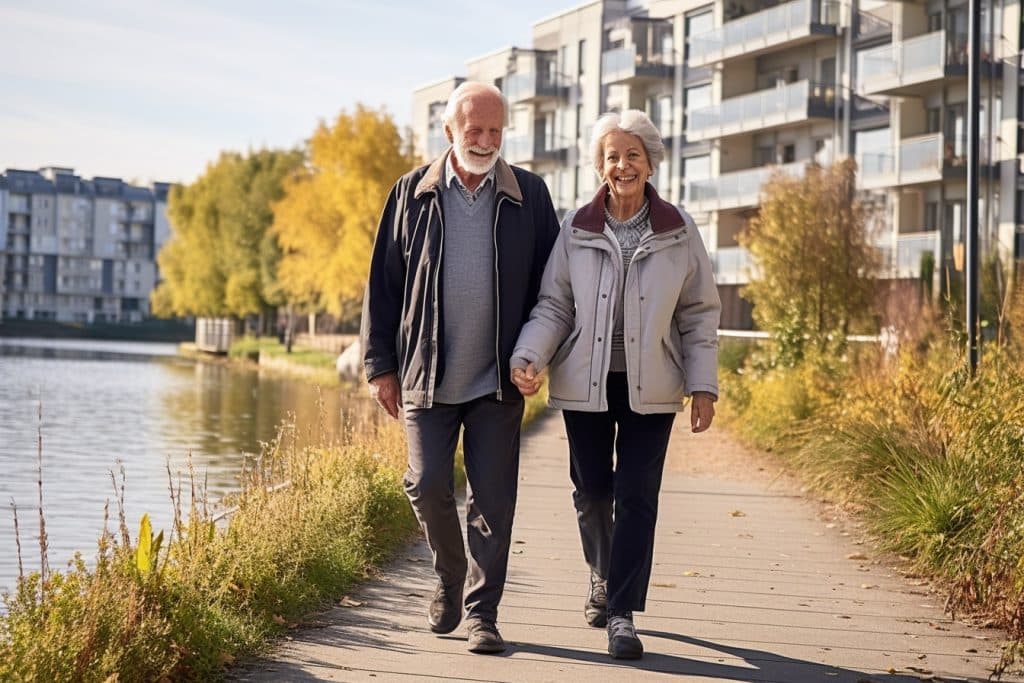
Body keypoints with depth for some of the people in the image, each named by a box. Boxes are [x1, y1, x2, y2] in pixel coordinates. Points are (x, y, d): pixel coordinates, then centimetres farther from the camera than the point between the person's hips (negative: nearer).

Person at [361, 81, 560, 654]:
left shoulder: (529, 195, 4)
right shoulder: (413, 193, 5)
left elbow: (549, 282, 8)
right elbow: (383, 283, 6)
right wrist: (380, 364, 2)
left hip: (498, 379, 0)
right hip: (426, 376, 1)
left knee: (493, 499, 0)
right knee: (428, 487, -1)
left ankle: (482, 613, 9)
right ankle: (450, 579, 25)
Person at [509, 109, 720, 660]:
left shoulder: (678, 231, -1)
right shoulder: (575, 229, -1)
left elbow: (700, 314, 4)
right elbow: (552, 305, 2)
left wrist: (703, 385, -2)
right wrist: (529, 358, -15)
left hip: (650, 387, -1)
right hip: (585, 383, 1)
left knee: (637, 497, -4)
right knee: (591, 489, 10)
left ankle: (622, 615, 2)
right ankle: (602, 573, 40)